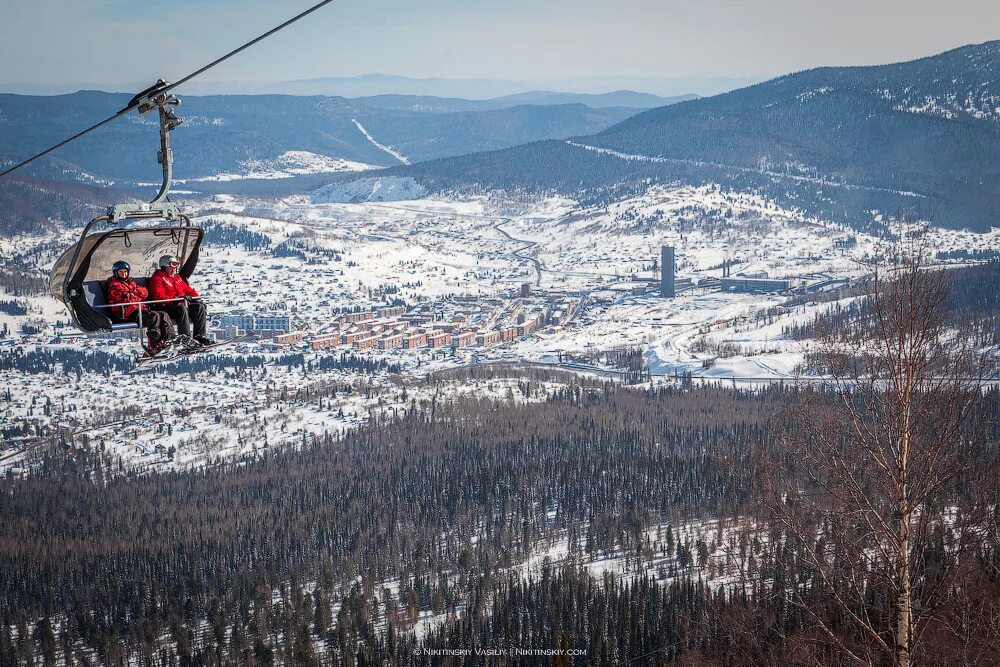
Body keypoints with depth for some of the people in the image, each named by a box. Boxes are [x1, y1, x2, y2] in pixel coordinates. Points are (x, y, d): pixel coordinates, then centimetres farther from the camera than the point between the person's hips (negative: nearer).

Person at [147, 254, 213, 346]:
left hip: (182, 303, 8)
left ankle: (200, 336, -16)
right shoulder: (157, 278, -1)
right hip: (166, 307, -8)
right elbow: (158, 296, -15)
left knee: (200, 307, -13)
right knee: (182, 309, -37)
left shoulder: (177, 278, 25)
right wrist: (176, 298, -23)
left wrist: (195, 296, 5)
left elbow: (188, 289, 29)